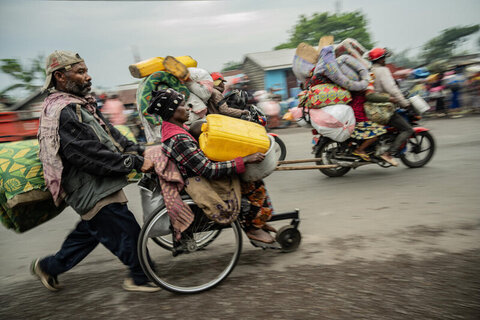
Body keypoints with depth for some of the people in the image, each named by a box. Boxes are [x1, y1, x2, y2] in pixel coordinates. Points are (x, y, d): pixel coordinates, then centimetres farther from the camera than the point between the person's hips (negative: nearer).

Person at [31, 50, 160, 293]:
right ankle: (139, 278, 17)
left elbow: (110, 134, 13)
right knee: (127, 231, -2)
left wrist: (139, 152, 3)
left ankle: (49, 266, 39)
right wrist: (135, 164, -22)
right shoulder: (62, 113, -20)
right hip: (93, 192, -10)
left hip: (100, 187, 10)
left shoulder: (80, 105, 13)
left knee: (88, 231, 23)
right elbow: (92, 154, -26)